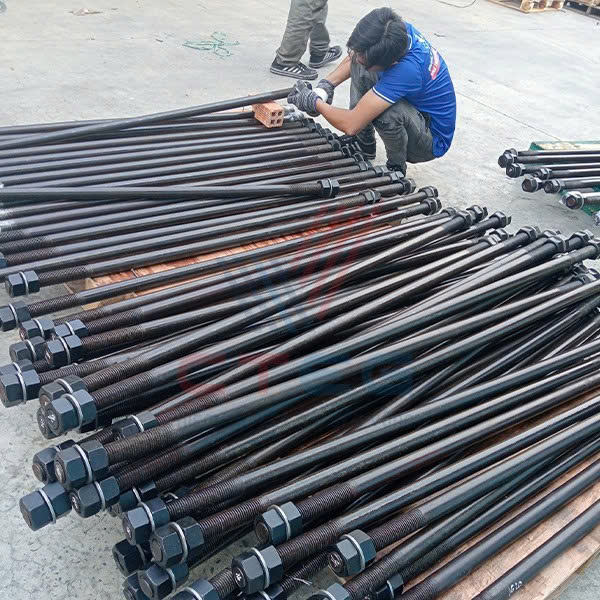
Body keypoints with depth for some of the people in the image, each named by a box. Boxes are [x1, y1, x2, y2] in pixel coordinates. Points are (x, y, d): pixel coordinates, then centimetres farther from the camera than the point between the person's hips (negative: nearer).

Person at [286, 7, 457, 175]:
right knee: (360, 67, -3)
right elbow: (356, 57, 6)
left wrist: (314, 102, -18)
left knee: (386, 111, -38)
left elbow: (351, 125, -36)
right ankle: (364, 145, 6)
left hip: (433, 141, -8)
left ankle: (396, 167, -8)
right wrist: (326, 84, -9)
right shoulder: (400, 29, -16)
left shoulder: (407, 69, -40)